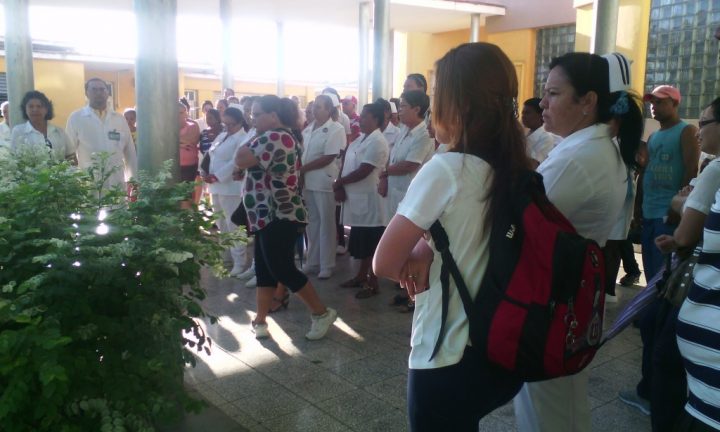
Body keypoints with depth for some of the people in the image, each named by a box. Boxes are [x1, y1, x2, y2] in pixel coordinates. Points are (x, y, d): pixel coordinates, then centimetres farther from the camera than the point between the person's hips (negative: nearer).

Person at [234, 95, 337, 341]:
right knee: (264, 270, 12)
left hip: (277, 216, -11)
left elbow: (241, 160, -22)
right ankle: (260, 322, 18)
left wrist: (251, 141, -7)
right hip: (274, 215, 11)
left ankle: (322, 313, 5)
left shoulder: (273, 137, -18)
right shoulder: (284, 136, 17)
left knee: (283, 270, -6)